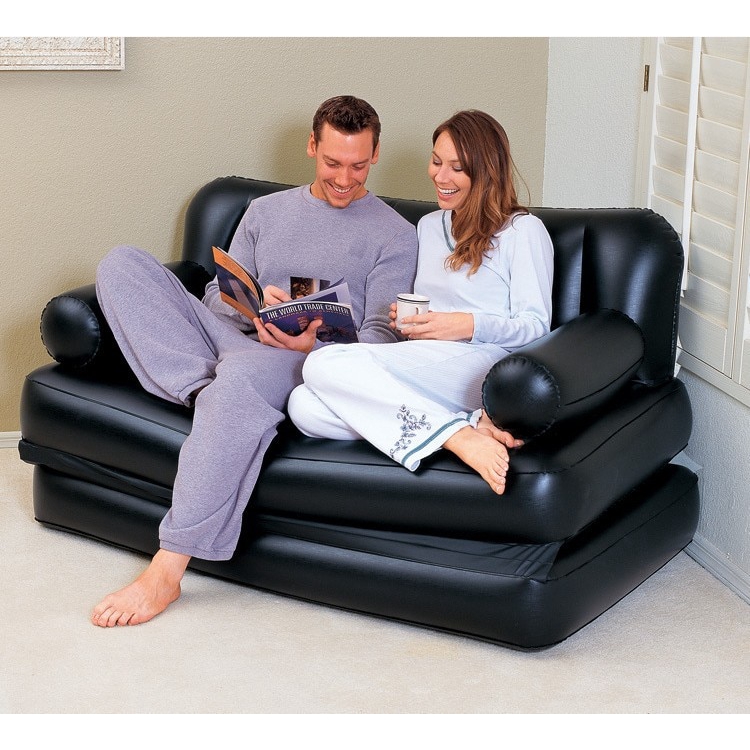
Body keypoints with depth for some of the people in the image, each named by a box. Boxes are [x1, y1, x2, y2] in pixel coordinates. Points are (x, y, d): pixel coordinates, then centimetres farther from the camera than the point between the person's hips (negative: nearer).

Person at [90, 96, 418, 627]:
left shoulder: (395, 235, 10)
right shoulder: (267, 211, 24)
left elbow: (380, 336, 1)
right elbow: (217, 293, 19)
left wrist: (316, 344, -19)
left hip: (313, 360, -5)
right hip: (230, 336, 5)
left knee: (243, 374, -43)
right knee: (122, 265, -11)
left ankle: (167, 571, -42)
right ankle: (206, 391, -27)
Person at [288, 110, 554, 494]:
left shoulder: (523, 229, 7)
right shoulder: (429, 226, 29)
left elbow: (536, 327, 0)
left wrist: (469, 325, -15)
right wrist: (407, 319, 5)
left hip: (485, 365, -7)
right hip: (423, 368, 8)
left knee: (324, 364, -27)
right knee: (304, 406, -23)